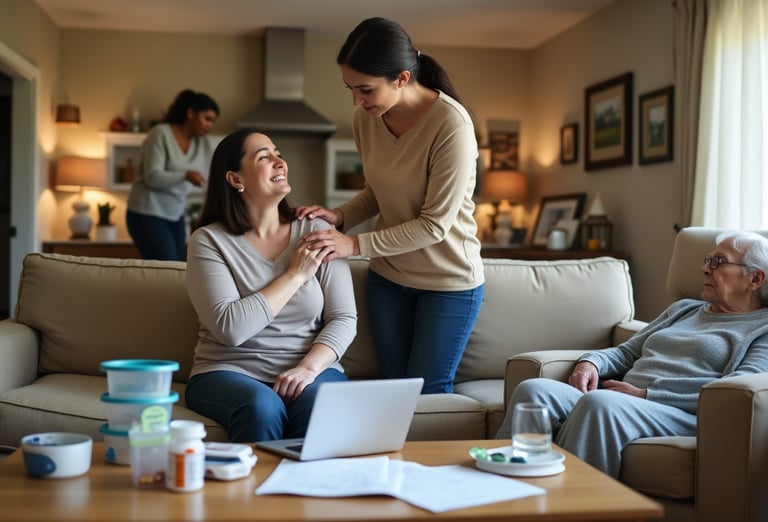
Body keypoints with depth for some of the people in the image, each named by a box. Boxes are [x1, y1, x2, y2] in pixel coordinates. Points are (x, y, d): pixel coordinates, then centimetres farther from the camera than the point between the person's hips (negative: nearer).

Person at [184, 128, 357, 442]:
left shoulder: (317, 233, 5)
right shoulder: (209, 240, -2)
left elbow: (344, 318, 0)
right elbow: (230, 328, -15)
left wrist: (309, 367, -18)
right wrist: (295, 275, -10)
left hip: (312, 369, 2)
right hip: (230, 372, -1)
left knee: (319, 405, -32)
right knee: (262, 407, -34)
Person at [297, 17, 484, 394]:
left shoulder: (451, 124, -25)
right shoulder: (365, 117, -7)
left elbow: (435, 224, -22)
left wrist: (355, 245, -22)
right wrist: (339, 216, -10)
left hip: (449, 282, -5)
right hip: (387, 276, 5)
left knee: (428, 395, 3)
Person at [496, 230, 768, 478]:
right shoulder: (683, 309, 32)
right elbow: (626, 352, 31)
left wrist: (645, 393, -13)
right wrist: (591, 362, 5)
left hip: (683, 415, -6)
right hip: (623, 400, 6)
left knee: (599, 402, -39)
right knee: (533, 389, -23)